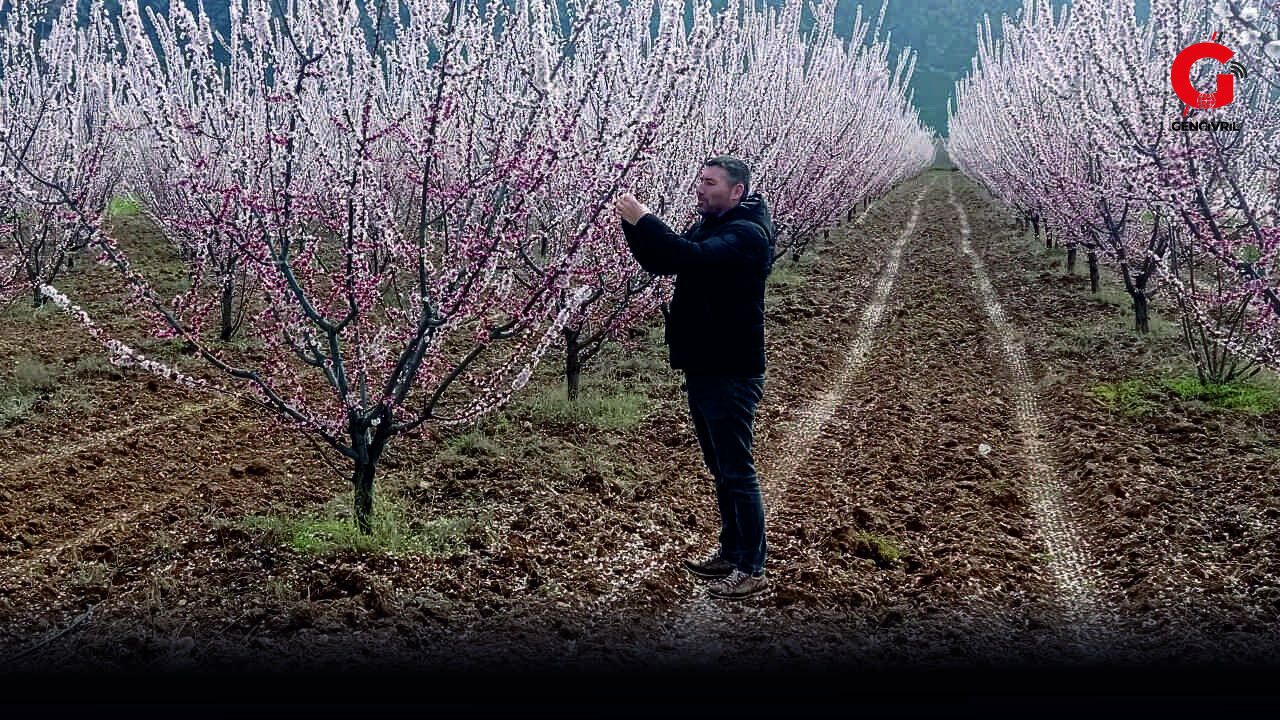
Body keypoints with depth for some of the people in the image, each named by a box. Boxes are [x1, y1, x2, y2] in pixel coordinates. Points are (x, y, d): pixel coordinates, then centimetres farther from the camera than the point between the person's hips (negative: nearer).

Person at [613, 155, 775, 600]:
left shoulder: (746, 233, -16)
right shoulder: (708, 227, 14)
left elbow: (695, 256, -33)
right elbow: (659, 262, 15)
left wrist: (643, 219, -27)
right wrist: (632, 223, -1)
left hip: (731, 373, -10)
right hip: (701, 367, 10)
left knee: (738, 471, -5)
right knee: (720, 469, 16)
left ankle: (752, 569, 2)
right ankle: (731, 554, 27)